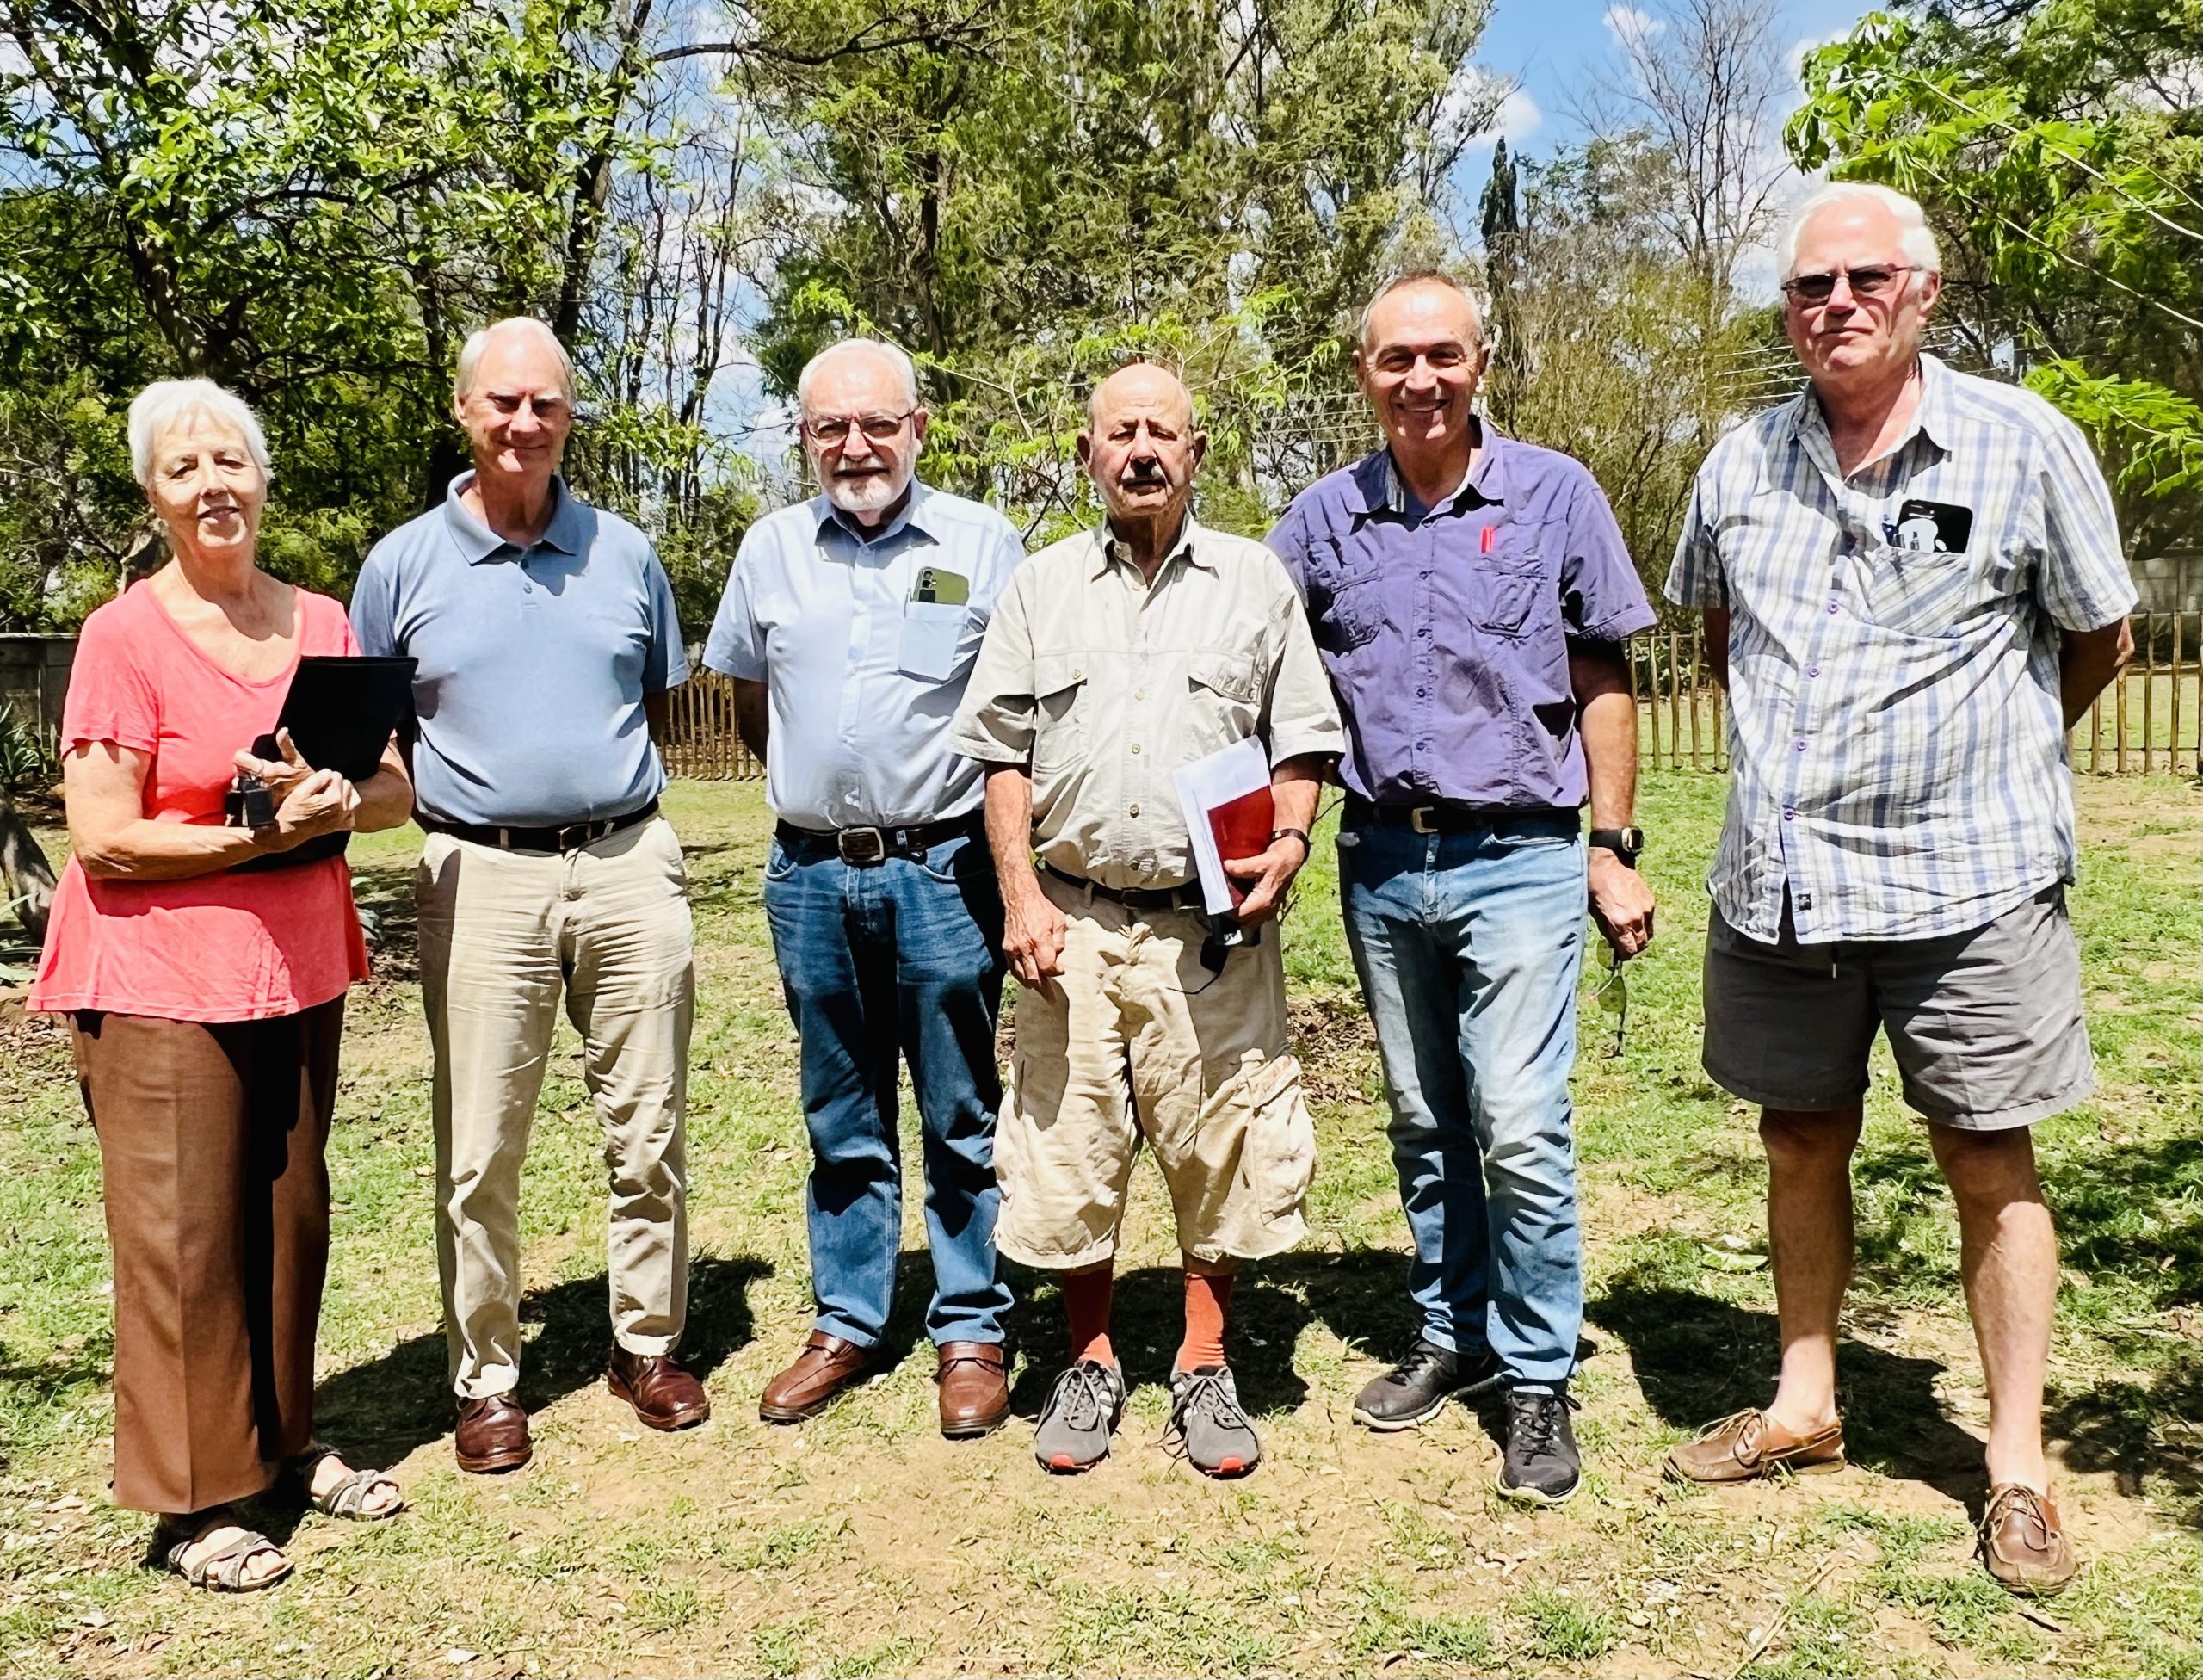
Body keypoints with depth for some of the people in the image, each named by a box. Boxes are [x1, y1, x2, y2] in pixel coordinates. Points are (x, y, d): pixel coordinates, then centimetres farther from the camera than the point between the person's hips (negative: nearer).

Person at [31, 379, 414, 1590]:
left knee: (291, 1214, 13)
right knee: (185, 1236, 1)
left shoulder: (322, 623, 6)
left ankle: (289, 1442, 29)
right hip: (160, 978, -5)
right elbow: (103, 839, -12)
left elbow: (396, 787, 7)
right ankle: (192, 1503, 14)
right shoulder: (124, 637, -9)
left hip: (299, 968, 5)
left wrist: (336, 804, -13)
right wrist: (262, 835, -19)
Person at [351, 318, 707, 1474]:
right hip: (481, 878, -1)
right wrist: (436, 801, -5)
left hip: (628, 865, 2)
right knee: (479, 1151, 3)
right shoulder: (404, 564, 4)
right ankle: (486, 1380, 19)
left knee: (646, 1131, 8)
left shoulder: (623, 551, 8)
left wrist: (606, 788, 7)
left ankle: (648, 1346, 25)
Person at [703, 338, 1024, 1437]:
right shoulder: (770, 549, 9)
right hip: (811, 874, 3)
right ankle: (846, 1326, 26)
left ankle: (970, 1334, 18)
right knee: (842, 1122, 13)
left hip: (941, 870, -3)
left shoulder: (981, 543, 0)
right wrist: (824, 783, 10)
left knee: (963, 1118, 5)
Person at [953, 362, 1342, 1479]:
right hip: (1074, 920, 1)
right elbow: (1004, 755, 9)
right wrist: (1020, 897, -1)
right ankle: (1090, 1363, 25)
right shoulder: (1041, 588, 11)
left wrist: (1288, 842, -10)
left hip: (1214, 927, -1)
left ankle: (1203, 1369, 21)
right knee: (1070, 1150, 7)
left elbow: (1302, 743, 9)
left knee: (1220, 1149, 4)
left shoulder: (1255, 580, 9)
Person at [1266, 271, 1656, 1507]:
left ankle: (1540, 1379, 9)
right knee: (1426, 1126, 14)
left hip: (1518, 860, -3)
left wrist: (1615, 848, -1)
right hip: (1383, 861, 3)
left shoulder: (1556, 496, 0)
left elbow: (1604, 682, 3)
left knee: (1521, 1128, -8)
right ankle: (1454, 1336, 30)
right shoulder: (1324, 519, 5)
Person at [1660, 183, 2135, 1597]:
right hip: (1779, 881, 4)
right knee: (1802, 1143, 14)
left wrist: (1986, 758, 11)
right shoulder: (1742, 465, 5)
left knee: (1990, 1161, 5)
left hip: (1966, 881, -3)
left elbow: (2099, 638, 6)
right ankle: (1806, 1407, 31)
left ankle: (2019, 1466, 19)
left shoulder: (2024, 445, -4)